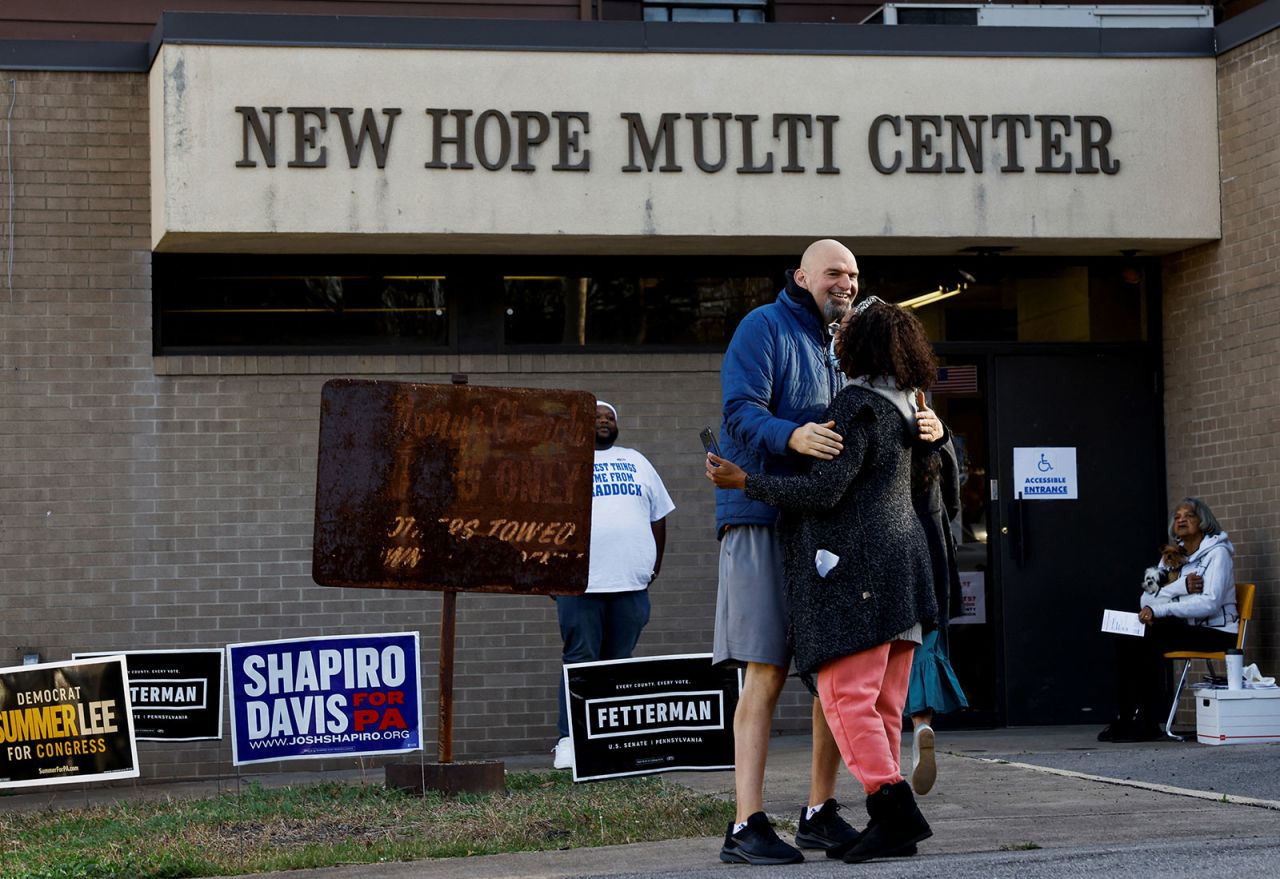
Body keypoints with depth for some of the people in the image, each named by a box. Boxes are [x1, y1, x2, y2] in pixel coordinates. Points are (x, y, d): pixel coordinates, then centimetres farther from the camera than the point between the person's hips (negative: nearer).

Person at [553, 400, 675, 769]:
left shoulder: (636, 462, 21)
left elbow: (659, 517, 23)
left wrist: (654, 568, 17)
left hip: (632, 584, 3)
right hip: (580, 585, -3)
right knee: (580, 662, -7)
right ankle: (569, 740, -8)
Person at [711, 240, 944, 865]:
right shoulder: (765, 328, -3)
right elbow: (741, 411, -16)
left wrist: (926, 428, -6)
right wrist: (791, 436, -35)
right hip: (763, 519, -8)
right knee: (766, 673, -11)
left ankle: (820, 813, 18)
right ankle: (746, 827, -10)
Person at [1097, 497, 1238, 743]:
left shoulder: (1217, 553, -6)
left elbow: (1210, 603, -21)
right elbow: (1148, 600, 2)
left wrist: (1159, 610, -28)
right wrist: (1182, 586, -17)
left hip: (1216, 632, -7)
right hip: (1187, 628, 7)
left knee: (1151, 642, -28)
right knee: (1130, 642, -17)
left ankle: (1148, 723, -22)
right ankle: (1125, 718, -19)